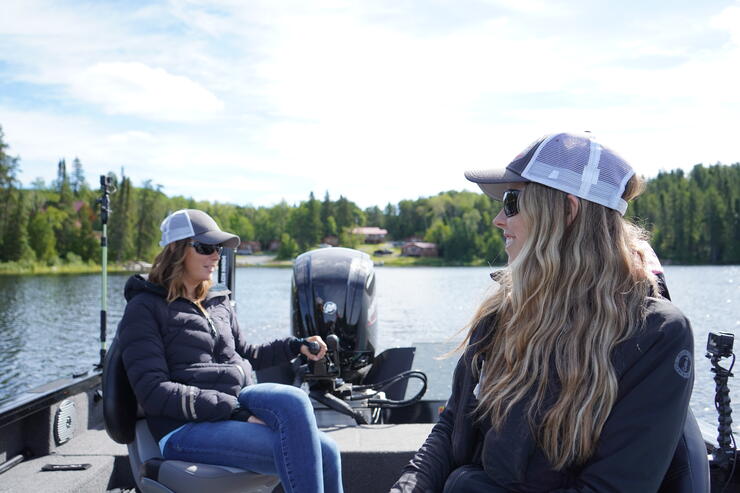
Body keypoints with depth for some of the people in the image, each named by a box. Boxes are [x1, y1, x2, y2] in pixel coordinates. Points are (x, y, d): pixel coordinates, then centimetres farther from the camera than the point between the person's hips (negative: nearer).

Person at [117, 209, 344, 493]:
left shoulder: (218, 303, 20)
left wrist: (296, 346, 16)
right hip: (185, 430, -6)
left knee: (324, 452, -26)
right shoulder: (145, 309, -1)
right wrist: (236, 411, -19)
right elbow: (154, 392, -11)